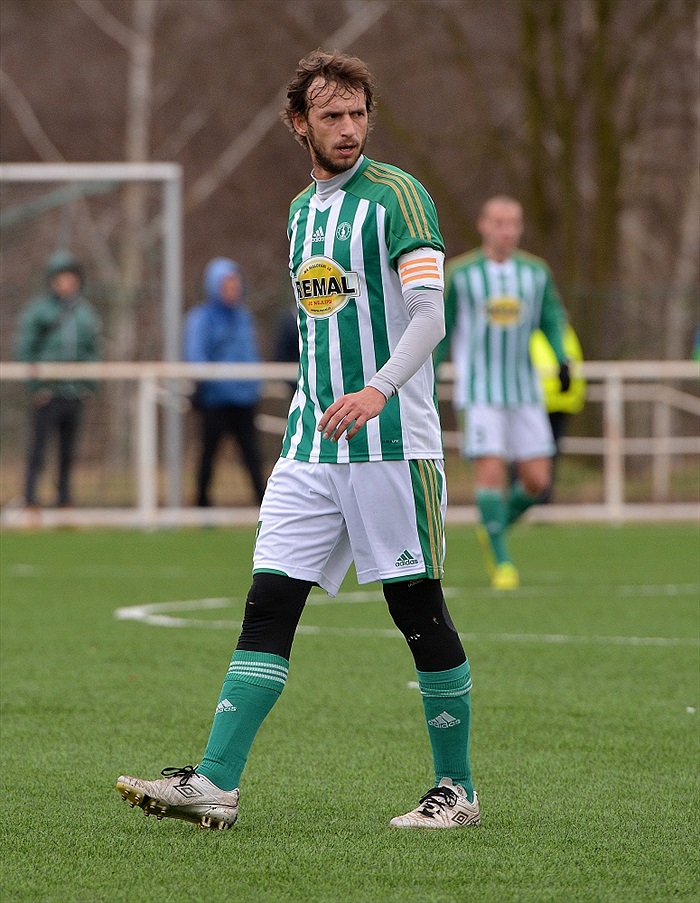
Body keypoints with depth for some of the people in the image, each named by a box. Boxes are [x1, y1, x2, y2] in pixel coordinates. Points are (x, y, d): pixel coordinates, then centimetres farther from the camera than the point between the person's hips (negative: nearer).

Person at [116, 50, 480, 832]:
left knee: (419, 612, -1)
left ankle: (455, 789, 10)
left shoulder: (395, 195, -6)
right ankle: (215, 783, -8)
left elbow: (428, 314, -16)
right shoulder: (301, 209, 16)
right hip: (311, 446, 6)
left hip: (391, 444, -6)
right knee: (269, 603, -3)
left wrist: (378, 391, -32)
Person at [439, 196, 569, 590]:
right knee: (491, 470, -15)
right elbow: (440, 330, 5)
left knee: (537, 481, -2)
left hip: (525, 391, 3)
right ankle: (501, 561, -5)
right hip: (480, 392, -3)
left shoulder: (536, 273, 5)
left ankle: (495, 526, 26)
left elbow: (552, 318, 16)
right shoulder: (460, 274, -2)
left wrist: (562, 359, -1)